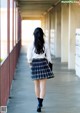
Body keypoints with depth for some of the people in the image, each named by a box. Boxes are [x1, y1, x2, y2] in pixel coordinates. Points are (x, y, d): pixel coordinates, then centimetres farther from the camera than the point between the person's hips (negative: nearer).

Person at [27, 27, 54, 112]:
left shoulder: (31, 45, -6)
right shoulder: (45, 45, -4)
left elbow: (29, 57, -3)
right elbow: (48, 57, 0)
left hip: (35, 64, 1)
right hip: (43, 63, -1)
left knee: (36, 85, 16)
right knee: (43, 86, -1)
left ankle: (39, 103, 28)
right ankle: (40, 104, -12)